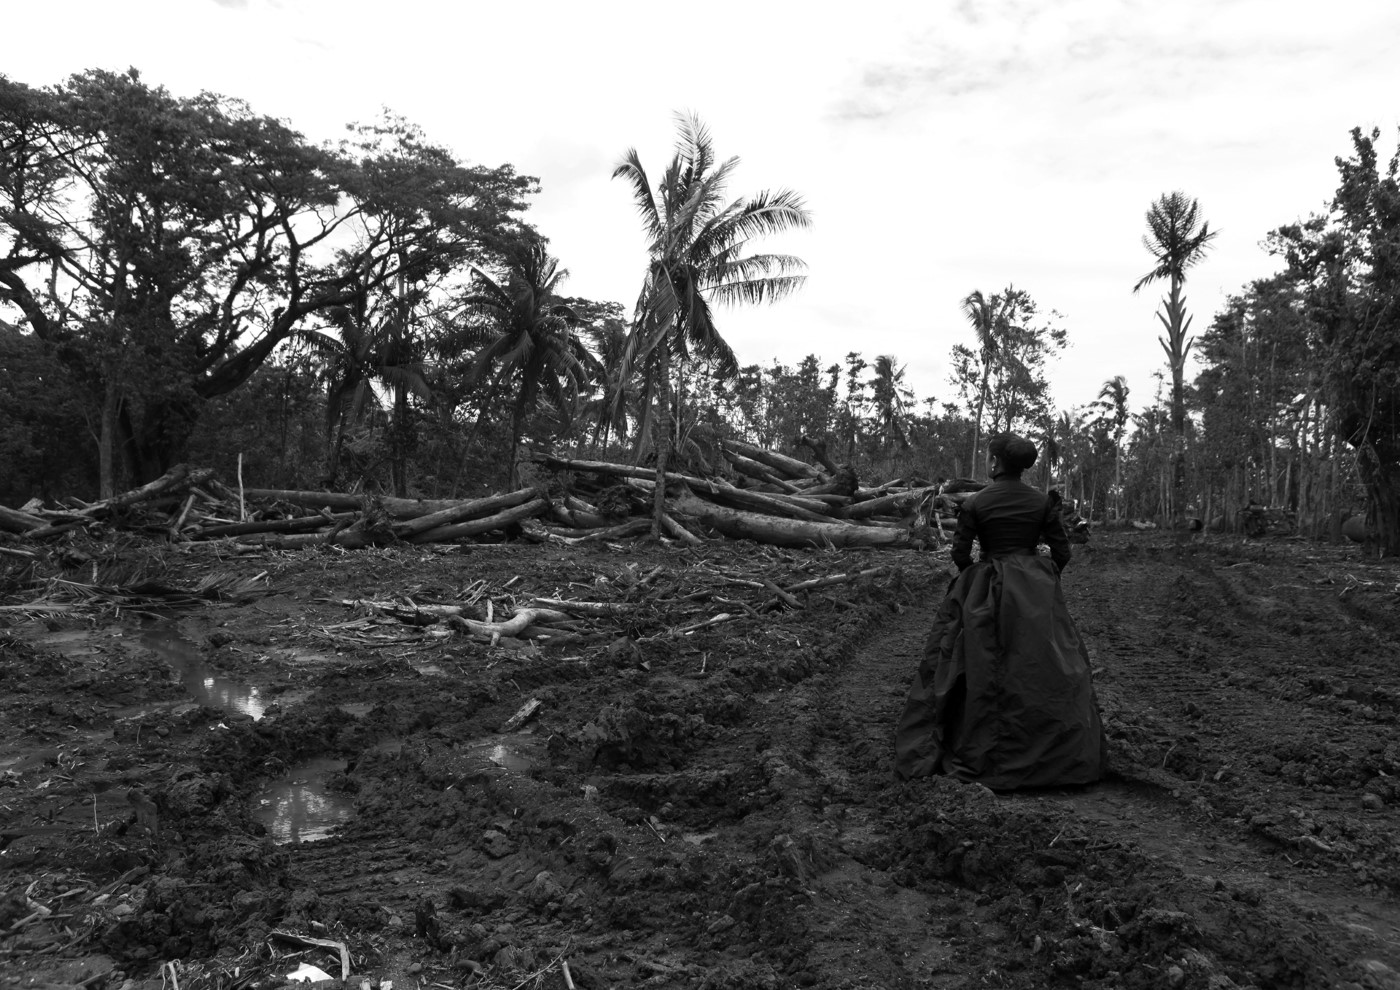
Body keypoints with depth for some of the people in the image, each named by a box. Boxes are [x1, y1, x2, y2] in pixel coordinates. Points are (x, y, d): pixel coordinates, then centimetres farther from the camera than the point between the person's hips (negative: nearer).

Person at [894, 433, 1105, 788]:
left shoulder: (975, 502, -7)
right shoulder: (1043, 501, -1)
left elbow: (960, 553, -5)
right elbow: (1061, 552, 2)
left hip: (984, 591, -1)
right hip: (1037, 592, 1)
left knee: (983, 673, 6)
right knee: (1045, 669, 7)